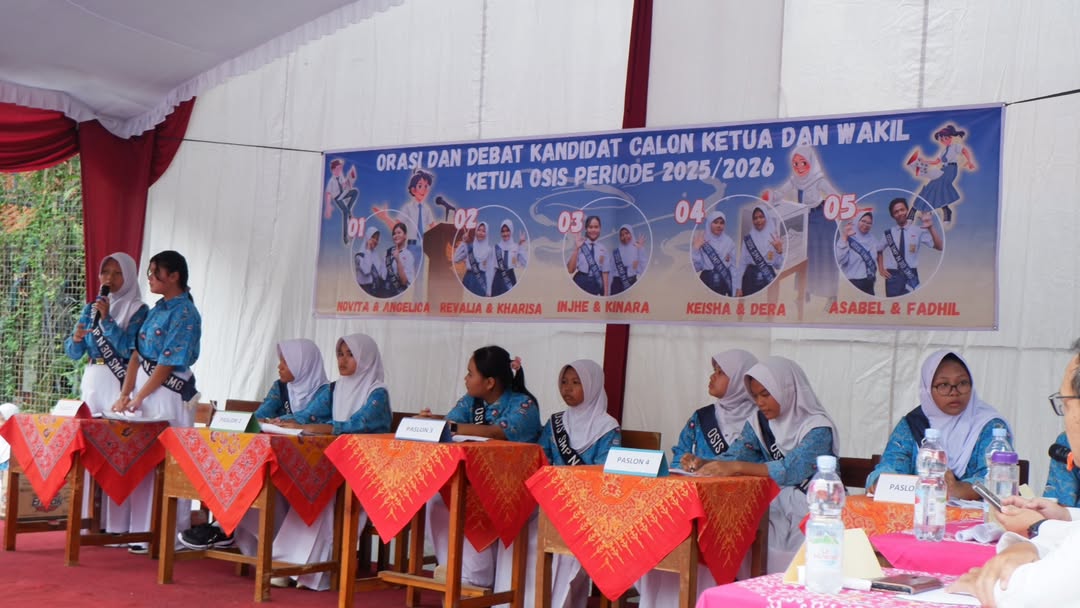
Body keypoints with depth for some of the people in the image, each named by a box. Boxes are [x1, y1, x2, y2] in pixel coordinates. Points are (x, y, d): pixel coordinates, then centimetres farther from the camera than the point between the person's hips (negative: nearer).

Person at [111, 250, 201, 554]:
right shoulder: (157, 309, 13)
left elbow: (167, 365, -15)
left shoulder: (185, 314, -13)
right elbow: (137, 355, 11)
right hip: (144, 389, 8)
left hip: (169, 394, -8)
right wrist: (124, 395, 4)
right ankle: (141, 529, 17)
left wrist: (137, 398, -11)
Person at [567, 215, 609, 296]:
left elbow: (605, 271, 6)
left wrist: (605, 293, 2)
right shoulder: (579, 245, -2)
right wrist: (577, 249, -18)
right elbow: (570, 270, -10)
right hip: (581, 283, -3)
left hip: (597, 284, 3)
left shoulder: (603, 248, 8)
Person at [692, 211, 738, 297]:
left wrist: (736, 289, -3)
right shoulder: (702, 241, -1)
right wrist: (696, 248, -13)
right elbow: (696, 267, -4)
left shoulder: (729, 242, 3)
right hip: (706, 282, -1)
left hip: (724, 282, 1)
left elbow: (734, 267, 2)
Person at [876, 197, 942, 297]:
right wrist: (881, 268, 11)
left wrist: (931, 228, -25)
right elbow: (879, 250, 22)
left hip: (911, 275, -1)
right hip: (892, 275, 1)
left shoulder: (918, 230, -3)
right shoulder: (889, 233, 3)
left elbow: (939, 247, -12)